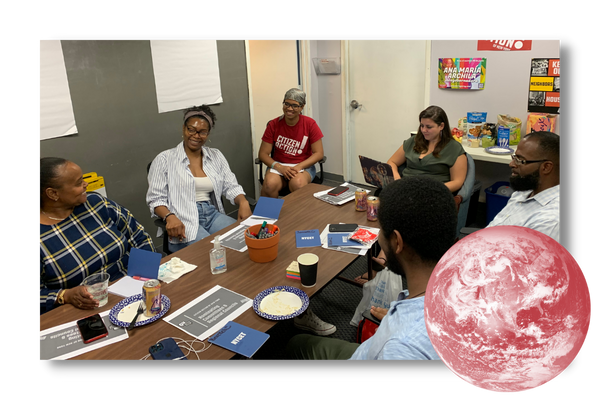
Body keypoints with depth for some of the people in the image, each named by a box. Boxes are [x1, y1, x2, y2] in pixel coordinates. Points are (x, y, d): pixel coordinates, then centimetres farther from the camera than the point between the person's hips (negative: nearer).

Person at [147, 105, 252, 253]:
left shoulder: (216, 156, 18)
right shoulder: (165, 159, 5)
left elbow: (231, 187, 15)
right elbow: (156, 198, 2)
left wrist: (244, 203, -8)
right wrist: (170, 217, -19)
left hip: (213, 215, 5)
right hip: (183, 220, -4)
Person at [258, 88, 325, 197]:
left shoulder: (310, 124, -2)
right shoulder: (273, 125, 0)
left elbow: (318, 153, -3)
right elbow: (263, 153, 0)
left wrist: (298, 167, -17)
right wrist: (279, 167, -18)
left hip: (303, 166, 0)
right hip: (278, 165, 1)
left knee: (297, 184, -35)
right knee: (269, 185, -32)